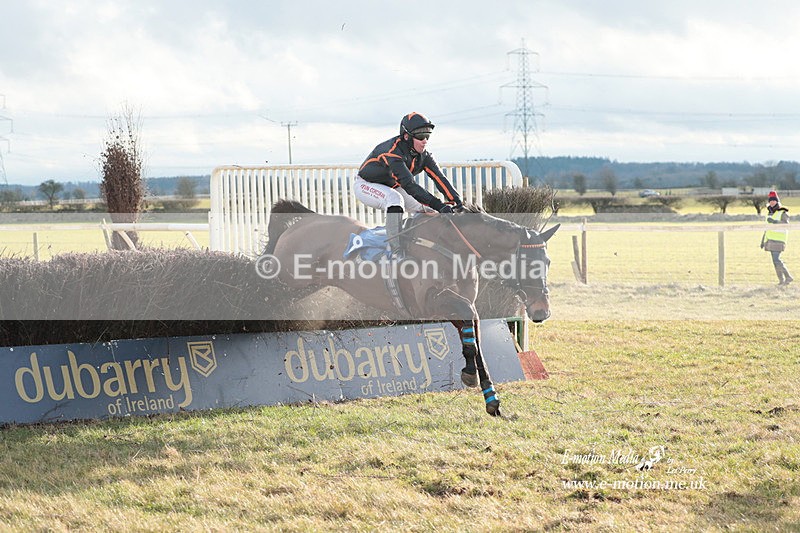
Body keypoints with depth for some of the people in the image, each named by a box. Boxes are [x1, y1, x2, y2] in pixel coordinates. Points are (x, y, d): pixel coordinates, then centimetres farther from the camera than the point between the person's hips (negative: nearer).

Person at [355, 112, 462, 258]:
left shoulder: (423, 155, -10)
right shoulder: (392, 151, -35)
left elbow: (439, 178, -18)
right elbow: (409, 185, -43)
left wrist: (456, 201, -34)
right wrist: (438, 205, -49)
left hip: (391, 187, 8)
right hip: (366, 185, -8)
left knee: (427, 209, -2)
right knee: (395, 199, -38)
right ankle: (397, 253, -38)